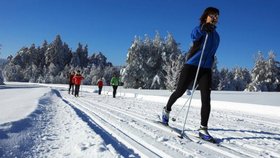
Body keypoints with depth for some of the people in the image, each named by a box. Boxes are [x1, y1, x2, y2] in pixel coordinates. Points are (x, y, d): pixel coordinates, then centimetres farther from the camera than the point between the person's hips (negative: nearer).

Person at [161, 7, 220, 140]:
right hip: (191, 66, -4)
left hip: (206, 69, 5)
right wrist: (203, 28, -51)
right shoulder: (200, 30, -4)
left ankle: (203, 129, -8)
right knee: (180, 91, 5)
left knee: (206, 98, -10)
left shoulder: (216, 36, 17)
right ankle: (167, 110, 32)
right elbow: (194, 35, -30)